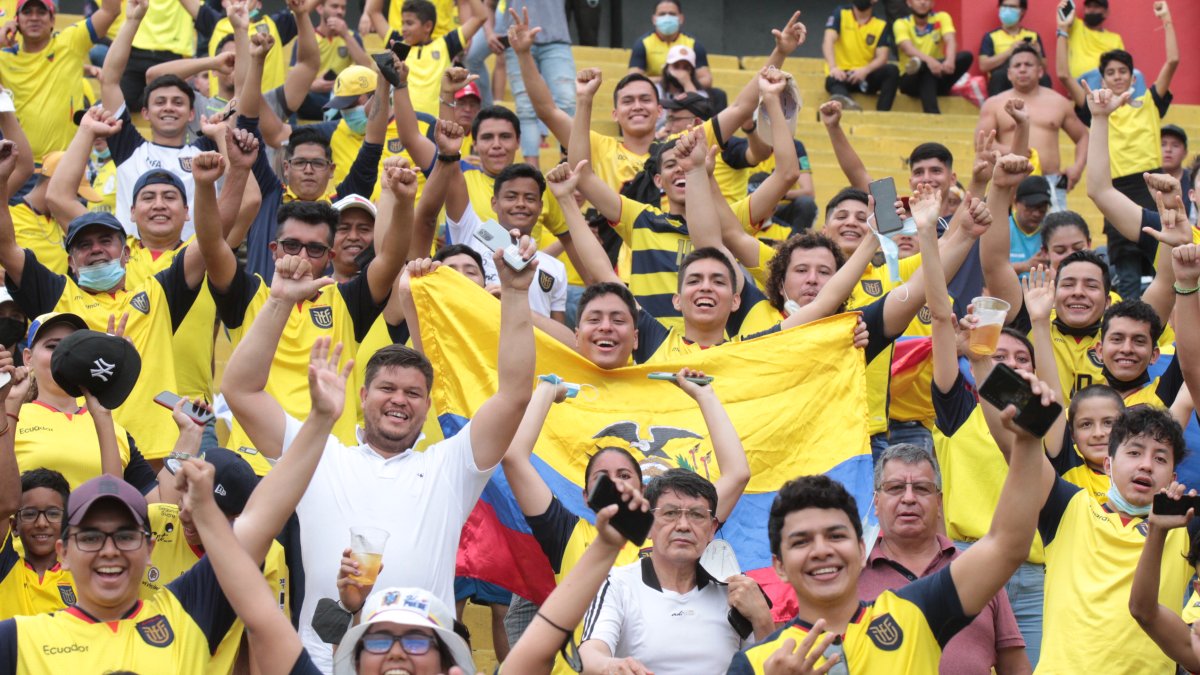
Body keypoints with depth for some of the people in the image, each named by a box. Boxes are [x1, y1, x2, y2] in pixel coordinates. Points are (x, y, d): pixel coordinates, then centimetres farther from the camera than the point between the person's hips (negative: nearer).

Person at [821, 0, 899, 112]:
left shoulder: (881, 25, 7)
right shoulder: (840, 14, 3)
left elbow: (882, 57, -3)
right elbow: (828, 41, -12)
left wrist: (865, 71, -25)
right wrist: (833, 67, -31)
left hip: (866, 75, 3)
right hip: (842, 74, -3)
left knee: (892, 70, -25)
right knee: (835, 81, -37)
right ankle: (845, 101, -73)